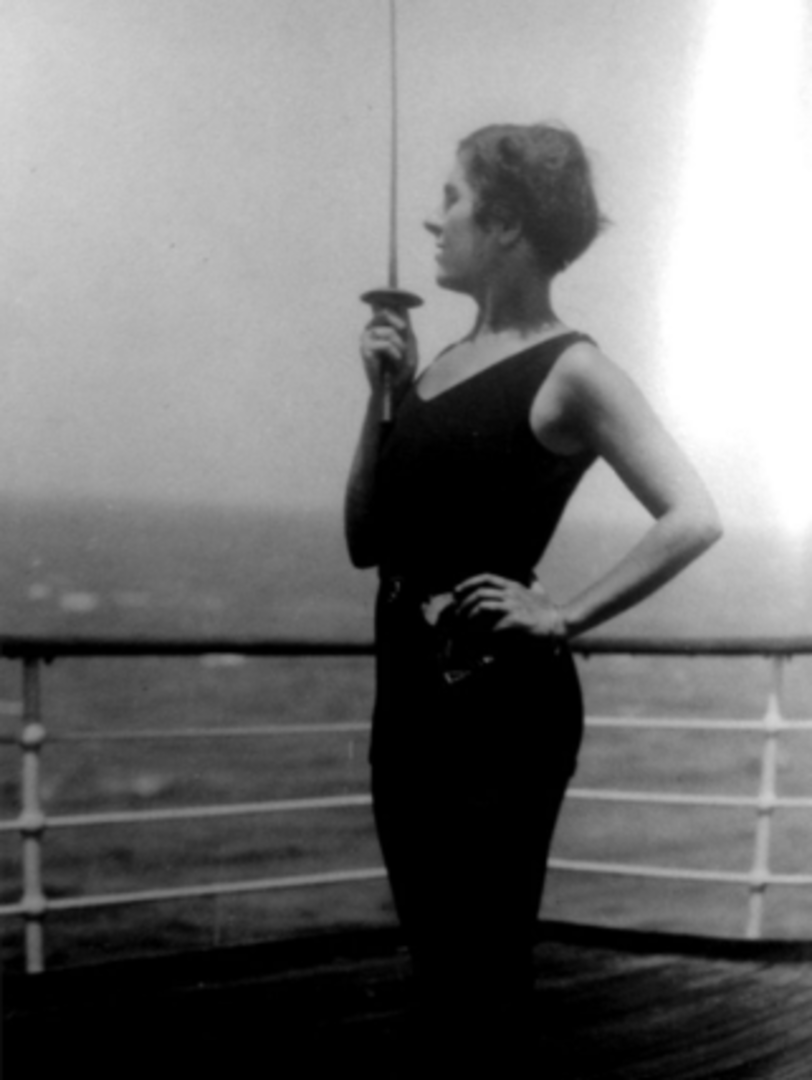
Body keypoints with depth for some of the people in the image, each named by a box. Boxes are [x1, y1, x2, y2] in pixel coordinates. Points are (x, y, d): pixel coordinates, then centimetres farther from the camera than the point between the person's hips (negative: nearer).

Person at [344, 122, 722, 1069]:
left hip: (502, 700, -8)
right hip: (410, 689, 8)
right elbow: (367, 541, 10)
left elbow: (692, 519, -21)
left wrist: (565, 618, -17)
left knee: (483, 972, 3)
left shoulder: (569, 371, -11)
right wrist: (384, 397, 0)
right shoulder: (444, 362, 12)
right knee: (434, 958, 17)